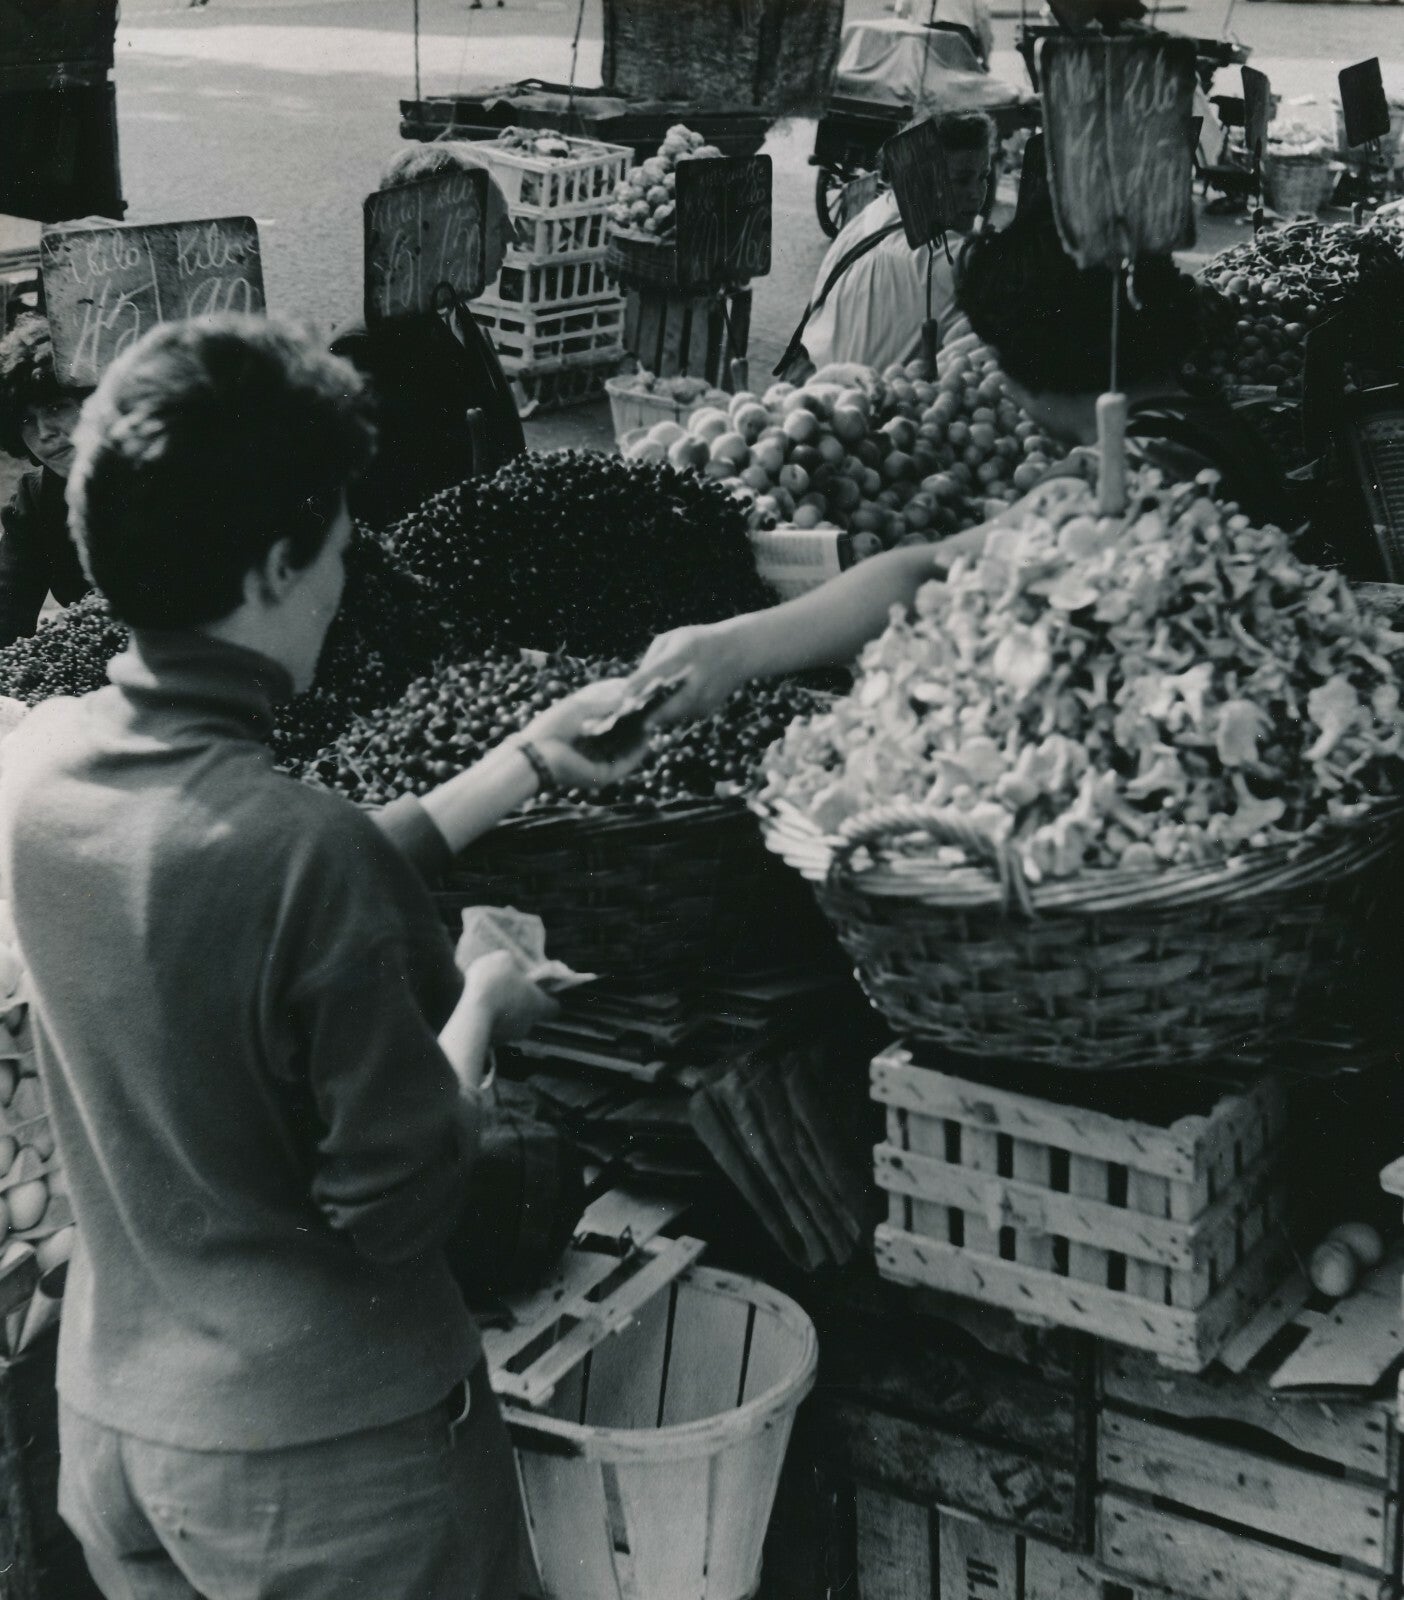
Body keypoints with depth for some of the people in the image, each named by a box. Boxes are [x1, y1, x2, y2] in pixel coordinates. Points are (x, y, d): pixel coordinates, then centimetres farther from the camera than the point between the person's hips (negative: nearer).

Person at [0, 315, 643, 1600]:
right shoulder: (301, 845, -28)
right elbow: (397, 1204, -21)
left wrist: (527, 760, 12)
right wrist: (481, 1002, -5)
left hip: (111, 1422, 6)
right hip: (321, 1464, -6)